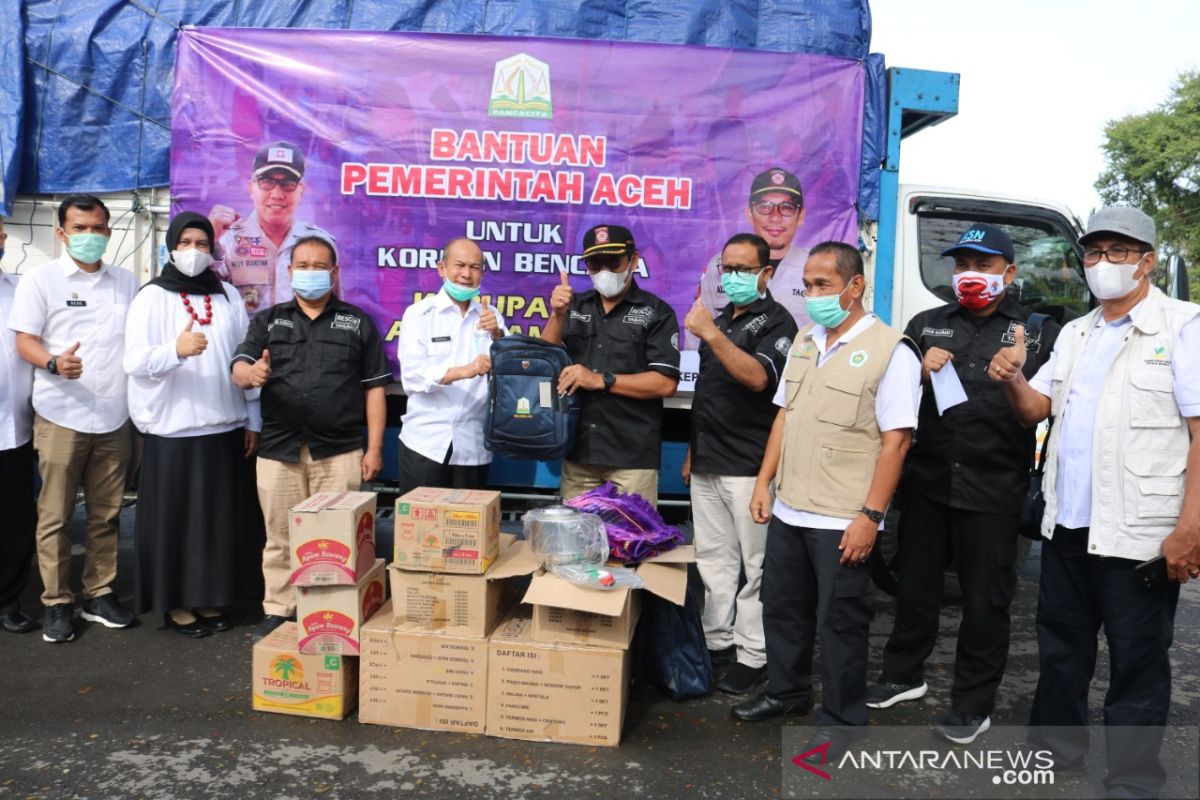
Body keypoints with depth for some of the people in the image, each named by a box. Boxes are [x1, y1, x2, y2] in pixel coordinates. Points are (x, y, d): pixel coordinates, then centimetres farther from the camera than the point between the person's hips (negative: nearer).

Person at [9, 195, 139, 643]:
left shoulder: (127, 282, 11)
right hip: (61, 417, -3)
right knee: (55, 516, 3)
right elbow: (25, 341, -2)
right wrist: (54, 364, -24)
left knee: (106, 514, 9)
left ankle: (100, 595, 20)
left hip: (115, 418, 3)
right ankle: (57, 603, 13)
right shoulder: (40, 279, 2)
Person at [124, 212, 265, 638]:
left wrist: (253, 420, 9)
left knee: (222, 520, 9)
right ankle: (176, 603, 18)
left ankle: (210, 598, 23)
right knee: (176, 521, 3)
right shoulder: (152, 297, -3)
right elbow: (135, 362, -13)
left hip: (226, 429, 4)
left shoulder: (228, 295, 8)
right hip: (174, 432, -3)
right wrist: (176, 350, -32)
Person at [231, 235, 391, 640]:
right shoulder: (267, 320, 11)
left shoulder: (358, 323, 7)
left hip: (339, 450, -1)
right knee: (281, 537, 8)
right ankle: (277, 611, 21)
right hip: (278, 449, 1)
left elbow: (374, 388, 5)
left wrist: (374, 448, -2)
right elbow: (238, 369, 0)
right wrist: (252, 373, -26)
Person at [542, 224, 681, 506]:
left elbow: (666, 383, -11)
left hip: (632, 457, -4)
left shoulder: (656, 312, -2)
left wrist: (600, 380, -17)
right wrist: (557, 315, -9)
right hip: (577, 452, 4)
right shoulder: (576, 306, 11)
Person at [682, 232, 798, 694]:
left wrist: (712, 335, -31)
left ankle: (753, 656, 8)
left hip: (748, 466, -7)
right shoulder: (719, 319, 16)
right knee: (713, 560, 14)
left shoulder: (776, 323, -7)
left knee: (755, 564, -1)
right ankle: (717, 641, 24)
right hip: (707, 463, 8)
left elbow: (758, 377, -24)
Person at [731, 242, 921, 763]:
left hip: (842, 521, -7)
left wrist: (871, 515, -18)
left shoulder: (890, 349, -12)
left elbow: (895, 441, -15)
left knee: (840, 621, 6)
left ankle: (842, 719, 24)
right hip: (789, 509, 7)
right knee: (782, 607, 18)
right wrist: (764, 482, 10)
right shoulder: (804, 340, 10)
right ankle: (786, 691, 38)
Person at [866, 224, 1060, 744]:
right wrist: (921, 372, -10)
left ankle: (973, 706, 24)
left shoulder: (1039, 333, 1)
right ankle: (903, 675, 36)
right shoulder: (926, 325, 10)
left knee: (985, 600, 8)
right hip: (927, 481, 3)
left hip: (993, 491, -3)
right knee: (915, 585, 17)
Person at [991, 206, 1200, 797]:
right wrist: (1013, 380, -8)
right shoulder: (1075, 333, 13)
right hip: (1066, 526, 6)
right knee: (1061, 648, 18)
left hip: (1139, 534, -6)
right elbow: (1034, 411, 15)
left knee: (1137, 663, 7)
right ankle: (1053, 750, 35)